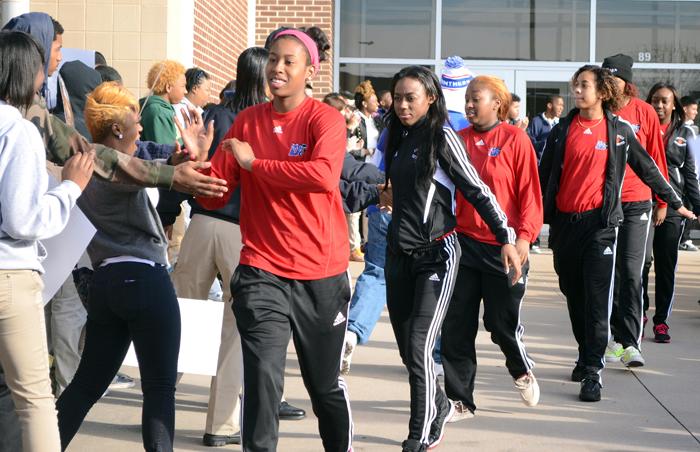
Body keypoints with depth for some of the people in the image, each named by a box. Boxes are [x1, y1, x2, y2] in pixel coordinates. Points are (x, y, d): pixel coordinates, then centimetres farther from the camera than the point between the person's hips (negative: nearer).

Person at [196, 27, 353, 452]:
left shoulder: (326, 118, -8)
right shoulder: (247, 120, 5)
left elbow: (325, 175, -29)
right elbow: (215, 195, 2)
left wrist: (255, 163, -21)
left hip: (321, 273, -2)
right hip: (262, 272, 2)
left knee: (325, 384, 15)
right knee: (261, 380, -11)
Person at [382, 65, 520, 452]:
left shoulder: (442, 137, -8)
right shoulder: (397, 138, 11)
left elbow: (477, 190, -10)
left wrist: (507, 238, -15)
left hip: (435, 254, -6)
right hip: (398, 253, 7)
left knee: (418, 347, -15)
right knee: (406, 348, 10)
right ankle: (438, 406, 34)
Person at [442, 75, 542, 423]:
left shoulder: (515, 139, -5)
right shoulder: (458, 140, 6)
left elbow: (530, 191, -7)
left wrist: (524, 237, -15)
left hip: (504, 247, -4)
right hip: (464, 241, 4)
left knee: (503, 322, 4)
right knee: (457, 325, 3)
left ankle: (522, 370, 36)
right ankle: (459, 399, 14)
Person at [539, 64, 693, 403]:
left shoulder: (620, 131, 3)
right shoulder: (562, 131, 7)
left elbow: (647, 169, 11)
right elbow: (544, 176, 11)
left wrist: (674, 203, 16)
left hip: (600, 223, -3)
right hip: (564, 223, 3)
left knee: (596, 299, -9)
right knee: (574, 295, 10)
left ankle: (593, 372, -8)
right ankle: (586, 354, 27)